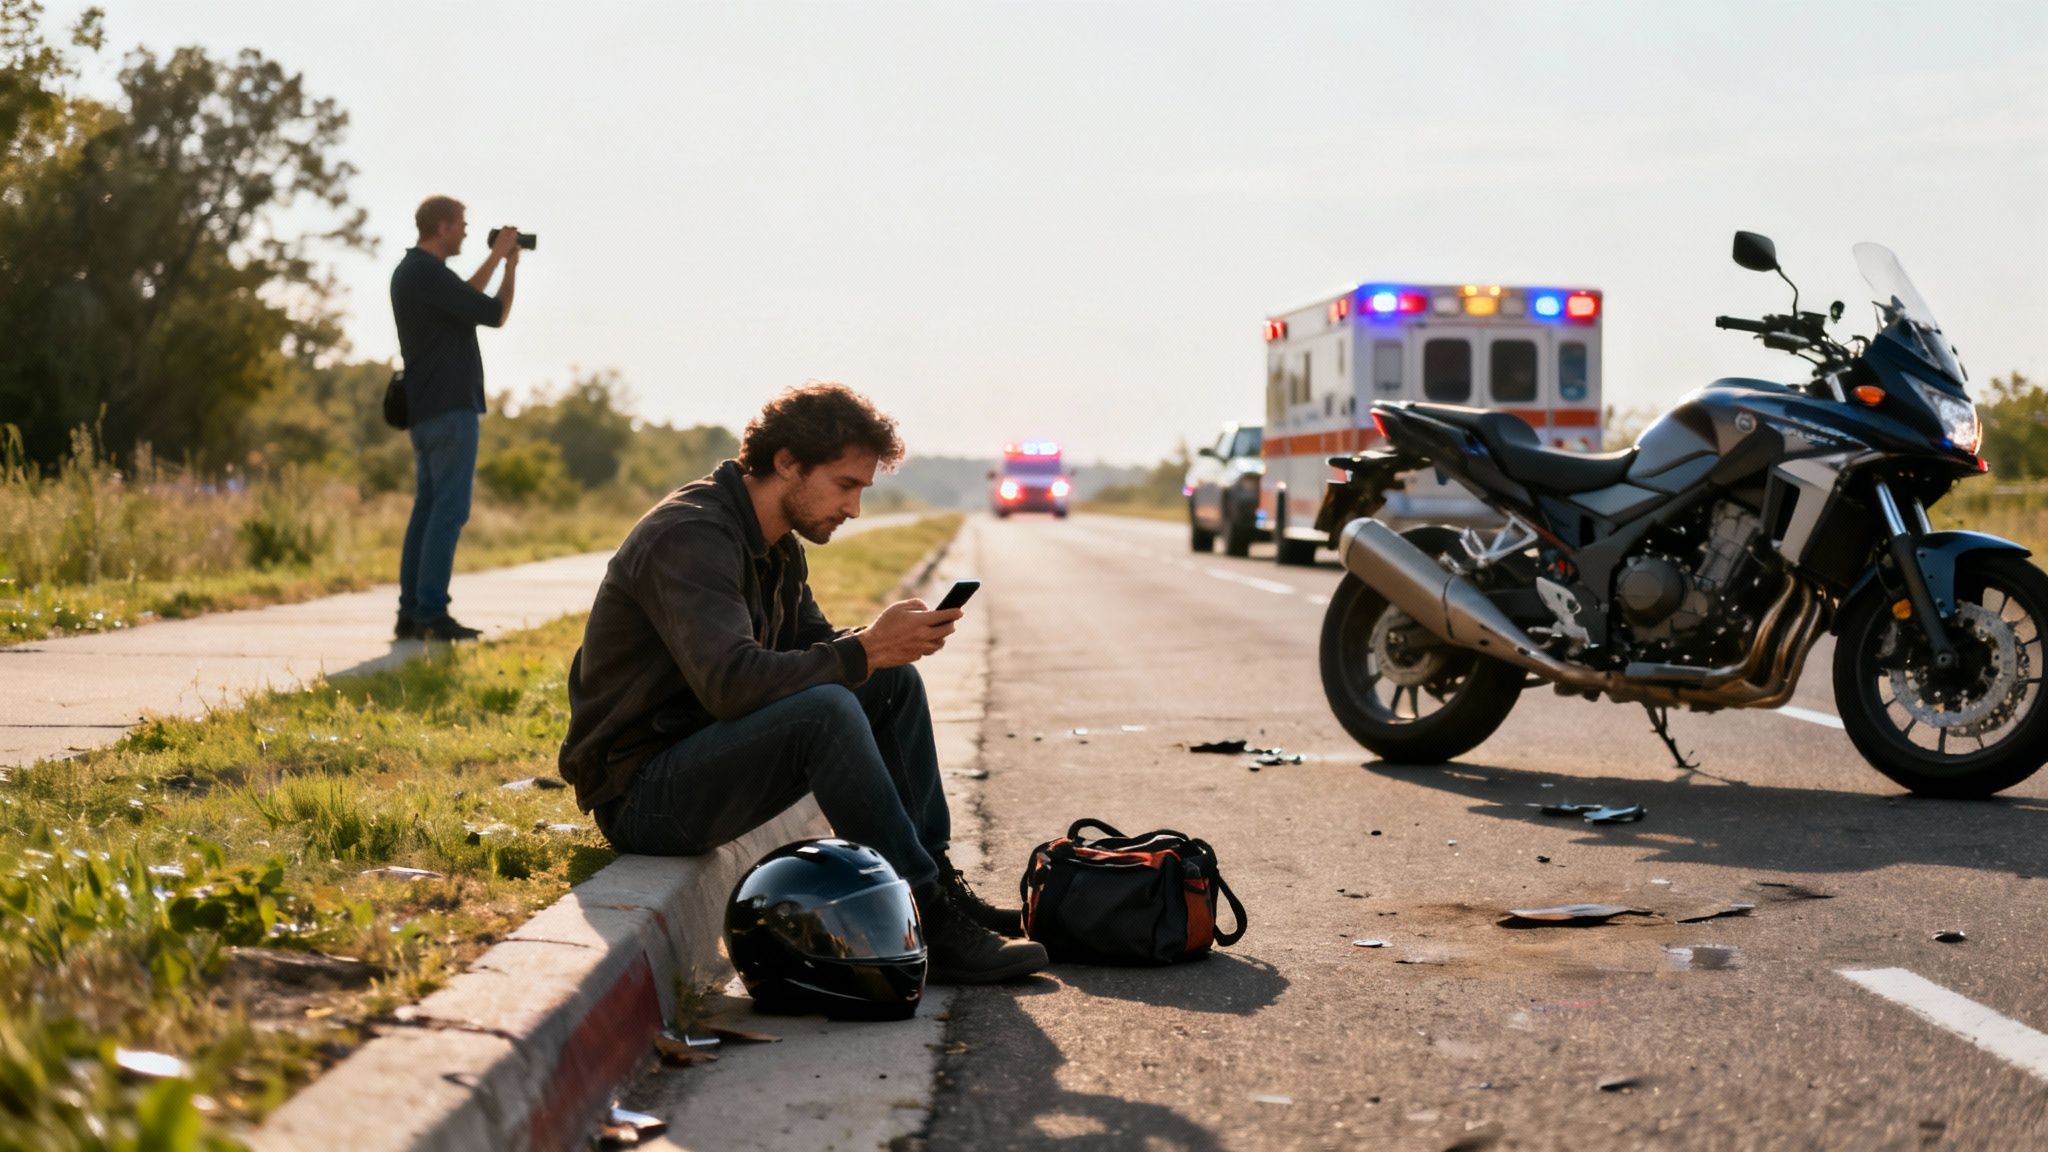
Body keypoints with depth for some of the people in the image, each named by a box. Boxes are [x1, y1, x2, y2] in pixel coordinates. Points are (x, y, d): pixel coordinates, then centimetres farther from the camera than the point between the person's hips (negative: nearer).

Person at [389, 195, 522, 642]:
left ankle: (411, 613, 10)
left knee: (428, 507, 10)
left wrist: (496, 256, 22)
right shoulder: (427, 273, -16)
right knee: (449, 510, -9)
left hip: (425, 408, 10)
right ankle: (431, 614, -10)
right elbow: (495, 313, -16)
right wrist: (511, 267, -1)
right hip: (449, 407, -10)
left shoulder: (411, 272, 15)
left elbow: (465, 299, 26)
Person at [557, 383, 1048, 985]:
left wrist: (884, 640, -8)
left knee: (894, 683, 4)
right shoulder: (691, 537, -21)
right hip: (640, 793, -10)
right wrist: (865, 650, -29)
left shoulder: (777, 543, 10)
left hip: (705, 757, 10)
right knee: (825, 708, -32)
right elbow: (731, 682, -34)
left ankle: (940, 885, 5)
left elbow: (812, 645, 14)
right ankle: (926, 925, -24)